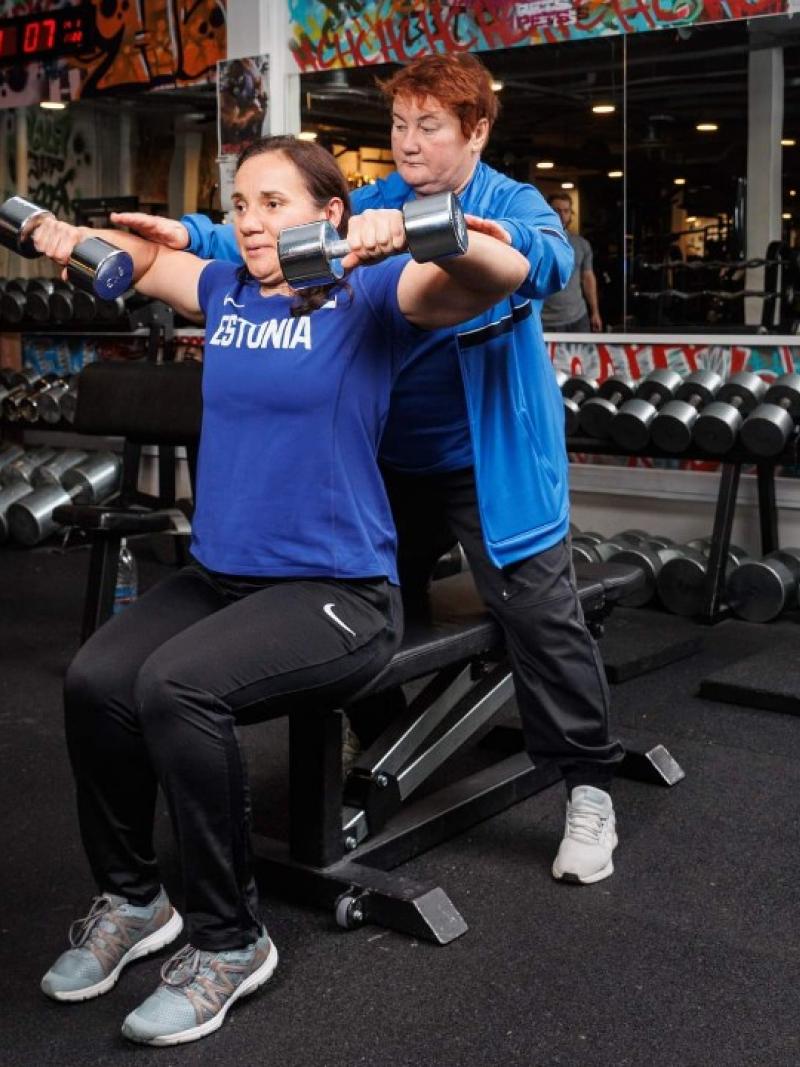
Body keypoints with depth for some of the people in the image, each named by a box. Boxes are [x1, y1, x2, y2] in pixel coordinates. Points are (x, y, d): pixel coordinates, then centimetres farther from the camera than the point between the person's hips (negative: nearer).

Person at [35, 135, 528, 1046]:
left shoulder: (370, 295, -5)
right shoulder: (224, 292, 12)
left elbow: (502, 273, -20)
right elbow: (143, 257, 29)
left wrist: (403, 233, -38)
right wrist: (73, 238, 8)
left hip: (338, 589, -6)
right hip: (218, 574, 6)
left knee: (177, 687, -30)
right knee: (93, 681, -19)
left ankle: (229, 941, -10)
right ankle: (129, 900, 5)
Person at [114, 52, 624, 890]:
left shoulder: (514, 204, -9)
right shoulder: (371, 206, 5)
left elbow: (550, 261, -31)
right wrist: (192, 237, -21)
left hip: (491, 462, -5)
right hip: (393, 460, 5)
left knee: (540, 616, -4)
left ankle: (589, 787, 11)